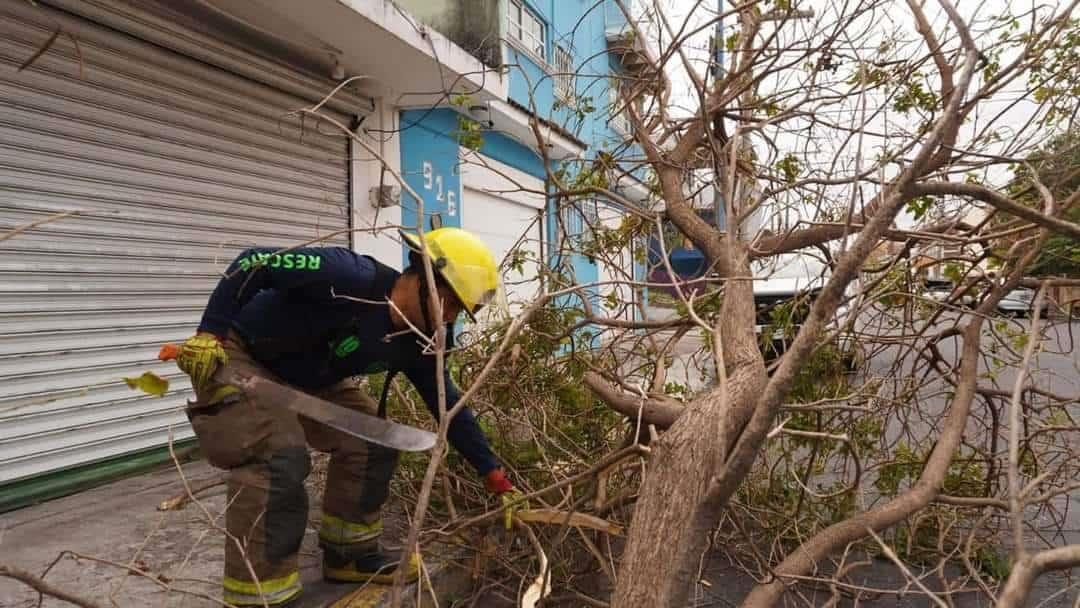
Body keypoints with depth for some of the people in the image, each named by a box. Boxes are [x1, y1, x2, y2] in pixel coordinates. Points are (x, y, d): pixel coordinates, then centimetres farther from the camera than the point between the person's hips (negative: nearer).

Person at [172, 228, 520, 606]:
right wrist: (209, 333, -31)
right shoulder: (352, 277, -33)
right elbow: (254, 263, -29)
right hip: (238, 356, -8)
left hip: (308, 377, 8)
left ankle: (349, 555, 16)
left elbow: (449, 406, -1)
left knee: (373, 441, 1)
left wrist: (494, 476, -2)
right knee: (280, 458, -24)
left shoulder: (413, 343, -9)